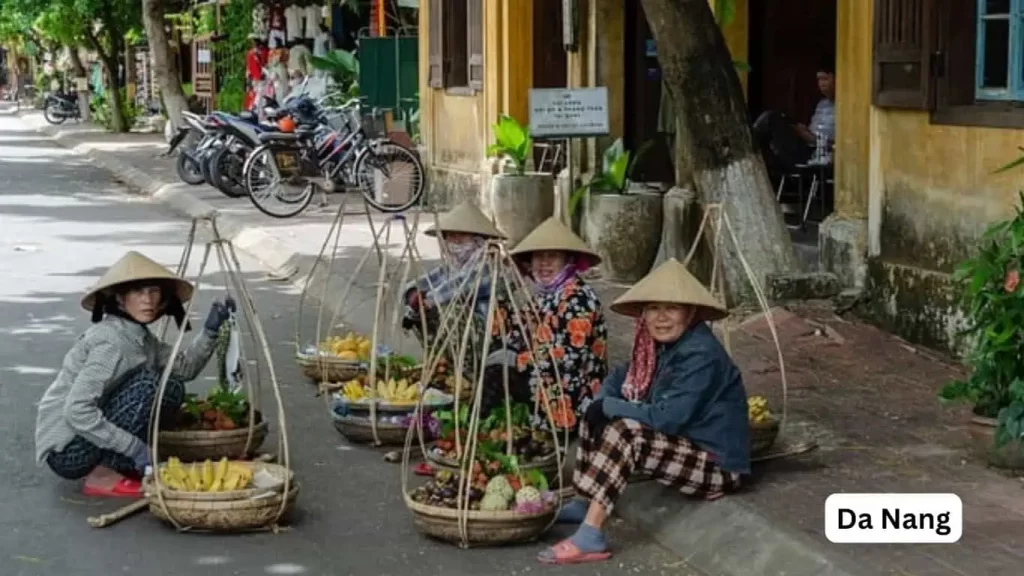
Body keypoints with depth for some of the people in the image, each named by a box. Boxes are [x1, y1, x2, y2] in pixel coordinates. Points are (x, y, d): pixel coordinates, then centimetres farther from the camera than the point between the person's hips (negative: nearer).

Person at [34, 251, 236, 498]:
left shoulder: (138, 334, 7)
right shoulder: (112, 341, -21)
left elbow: (184, 367, 10)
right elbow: (77, 412, -28)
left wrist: (210, 330, -4)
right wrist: (135, 448, -25)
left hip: (88, 441, 9)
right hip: (67, 450, -9)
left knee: (171, 388, 5)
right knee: (149, 384, -21)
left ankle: (112, 464, 8)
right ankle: (104, 475, -12)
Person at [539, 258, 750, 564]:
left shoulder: (701, 355, -23)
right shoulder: (663, 344, 3)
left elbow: (668, 418, -29)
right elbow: (621, 377, 15)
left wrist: (609, 408, -17)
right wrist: (602, 404, -8)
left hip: (717, 466, -10)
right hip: (684, 447, 10)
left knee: (626, 433, -29)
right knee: (600, 416, 7)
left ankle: (590, 536, -29)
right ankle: (584, 504, 12)